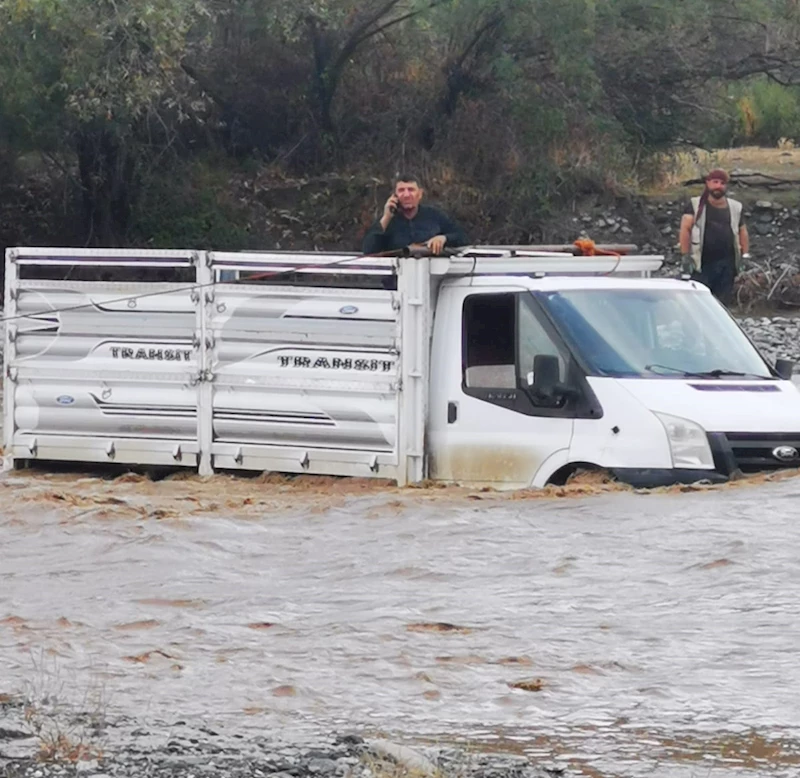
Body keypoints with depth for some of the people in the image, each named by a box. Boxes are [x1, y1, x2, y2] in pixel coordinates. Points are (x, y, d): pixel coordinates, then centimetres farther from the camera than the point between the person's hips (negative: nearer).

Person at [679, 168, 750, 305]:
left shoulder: (735, 208, 14)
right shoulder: (696, 205, 4)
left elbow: (742, 232, 18)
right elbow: (685, 228, -5)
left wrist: (745, 256, 7)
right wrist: (685, 255, -16)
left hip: (727, 263, 4)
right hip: (702, 263, -4)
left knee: (724, 303, 5)